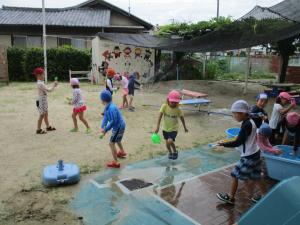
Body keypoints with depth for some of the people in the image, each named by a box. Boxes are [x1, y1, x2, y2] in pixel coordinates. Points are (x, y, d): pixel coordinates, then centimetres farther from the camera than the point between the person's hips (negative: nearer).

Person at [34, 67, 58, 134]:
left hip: (44, 100, 10)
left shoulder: (41, 83, 11)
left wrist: (53, 85, 5)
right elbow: (49, 90, -22)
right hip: (41, 101, -10)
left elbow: (47, 89, 14)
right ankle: (39, 130, 5)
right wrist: (54, 85, -8)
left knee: (46, 114, 17)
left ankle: (48, 127, 29)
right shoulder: (40, 84, -20)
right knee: (42, 115, -3)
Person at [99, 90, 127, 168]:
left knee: (111, 143, -8)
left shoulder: (111, 108, -30)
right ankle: (122, 152, 56)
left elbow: (113, 121, -29)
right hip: (119, 126, 10)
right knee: (117, 140, 32)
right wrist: (102, 127, -11)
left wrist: (105, 130, -22)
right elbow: (105, 117, 2)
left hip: (119, 127, -10)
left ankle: (115, 162, -4)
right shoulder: (107, 107, 0)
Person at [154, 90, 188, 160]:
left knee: (170, 141, -21)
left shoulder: (178, 109, -15)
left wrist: (185, 127, 11)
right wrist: (157, 127, -24)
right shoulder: (164, 106, -17)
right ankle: (170, 152, 46)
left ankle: (175, 151, 9)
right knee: (167, 142, 15)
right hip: (165, 128, 3)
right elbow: (160, 116, -18)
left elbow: (182, 117, 0)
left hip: (174, 129, -2)